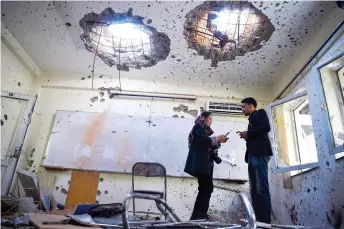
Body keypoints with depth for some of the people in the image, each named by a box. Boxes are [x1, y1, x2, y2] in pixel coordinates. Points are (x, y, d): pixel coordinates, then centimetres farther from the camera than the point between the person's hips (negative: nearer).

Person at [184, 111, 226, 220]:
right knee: (207, 187, -12)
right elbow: (204, 140, -19)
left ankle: (197, 215, 10)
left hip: (204, 163, 9)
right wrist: (217, 139, -11)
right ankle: (200, 215, -8)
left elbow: (208, 147, 19)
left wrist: (219, 141, 8)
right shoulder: (199, 128, -2)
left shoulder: (204, 130, 23)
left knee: (204, 188, 7)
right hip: (200, 164, -9)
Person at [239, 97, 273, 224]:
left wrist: (248, 133, -6)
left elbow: (266, 128, -11)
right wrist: (246, 136, 8)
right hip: (252, 155, 9)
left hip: (259, 154, -9)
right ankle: (258, 219, 6)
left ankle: (266, 220, -9)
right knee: (254, 189, 4)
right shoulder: (251, 120, 29)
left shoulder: (260, 113, 7)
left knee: (262, 188, -12)